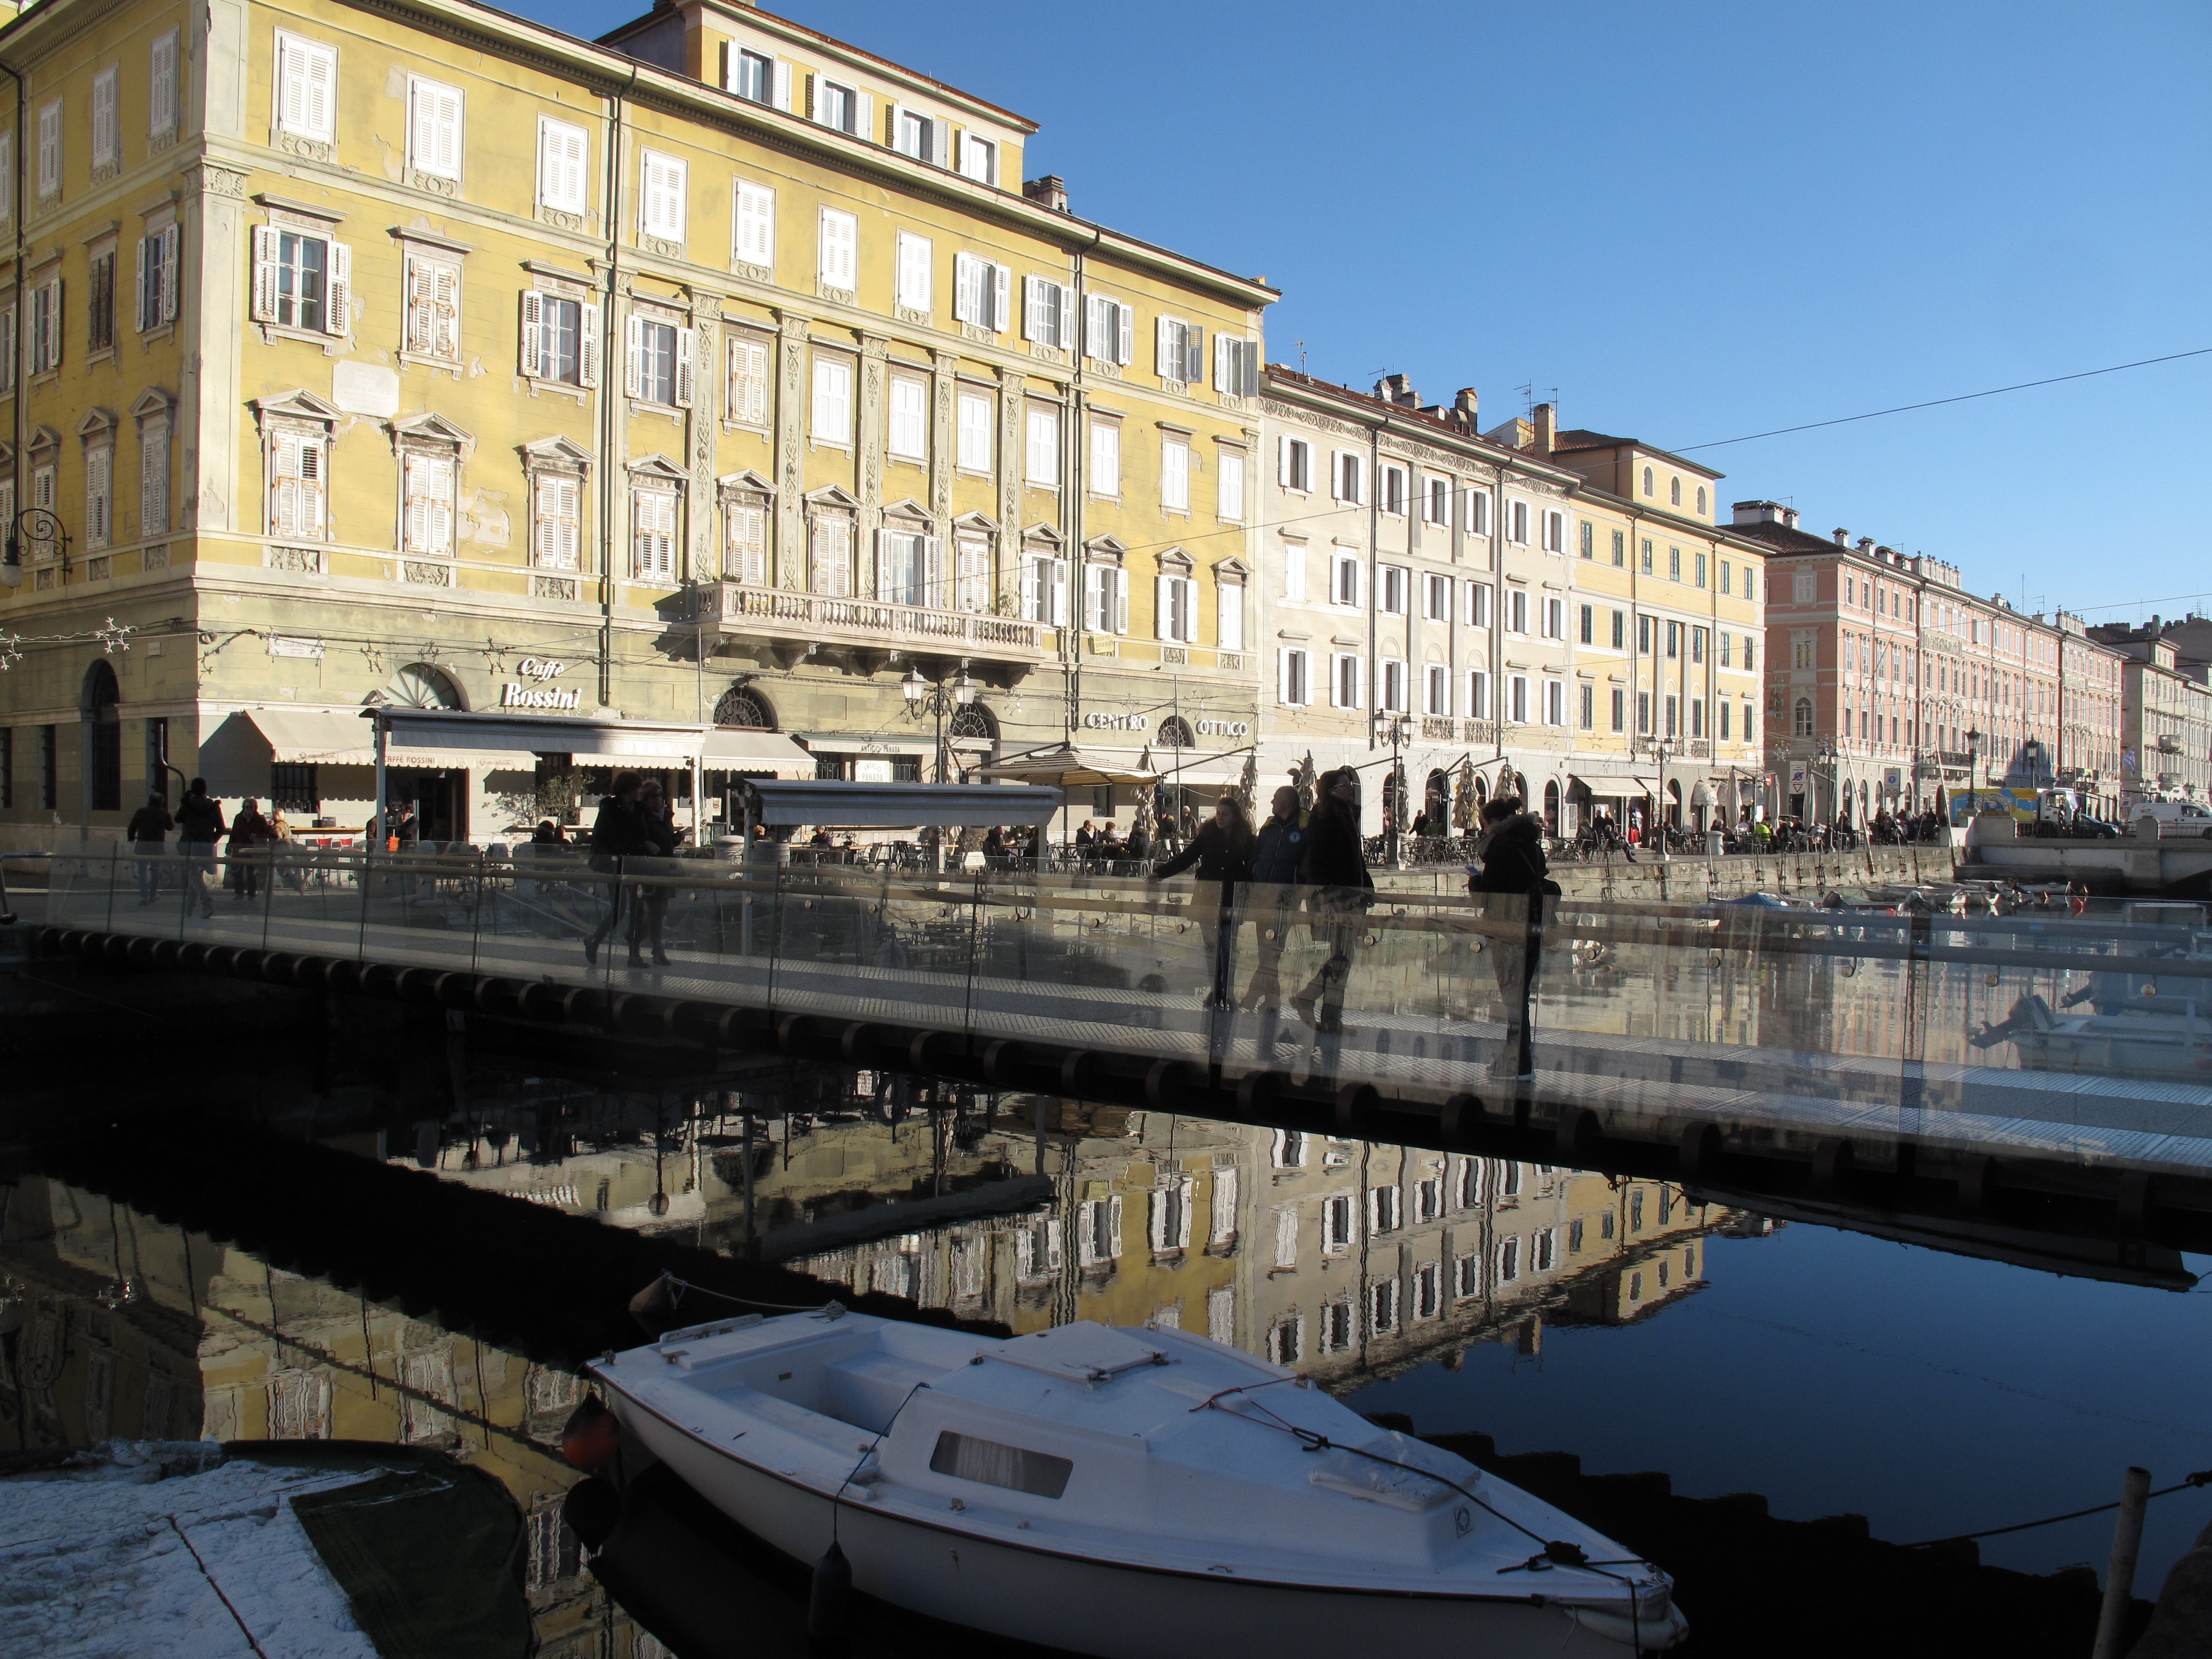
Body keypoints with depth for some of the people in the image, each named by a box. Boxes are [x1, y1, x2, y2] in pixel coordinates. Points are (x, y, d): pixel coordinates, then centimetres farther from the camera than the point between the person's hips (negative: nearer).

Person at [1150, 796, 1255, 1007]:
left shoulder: (1245, 839, 1)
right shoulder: (1208, 835, 2)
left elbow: (1251, 870, 4)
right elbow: (1185, 858, 3)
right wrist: (1161, 872, -4)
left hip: (1231, 901, -1)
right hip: (1208, 899, 1)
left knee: (1228, 947, 1)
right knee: (1211, 944, 1)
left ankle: (1226, 991, 10)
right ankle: (1214, 988, 8)